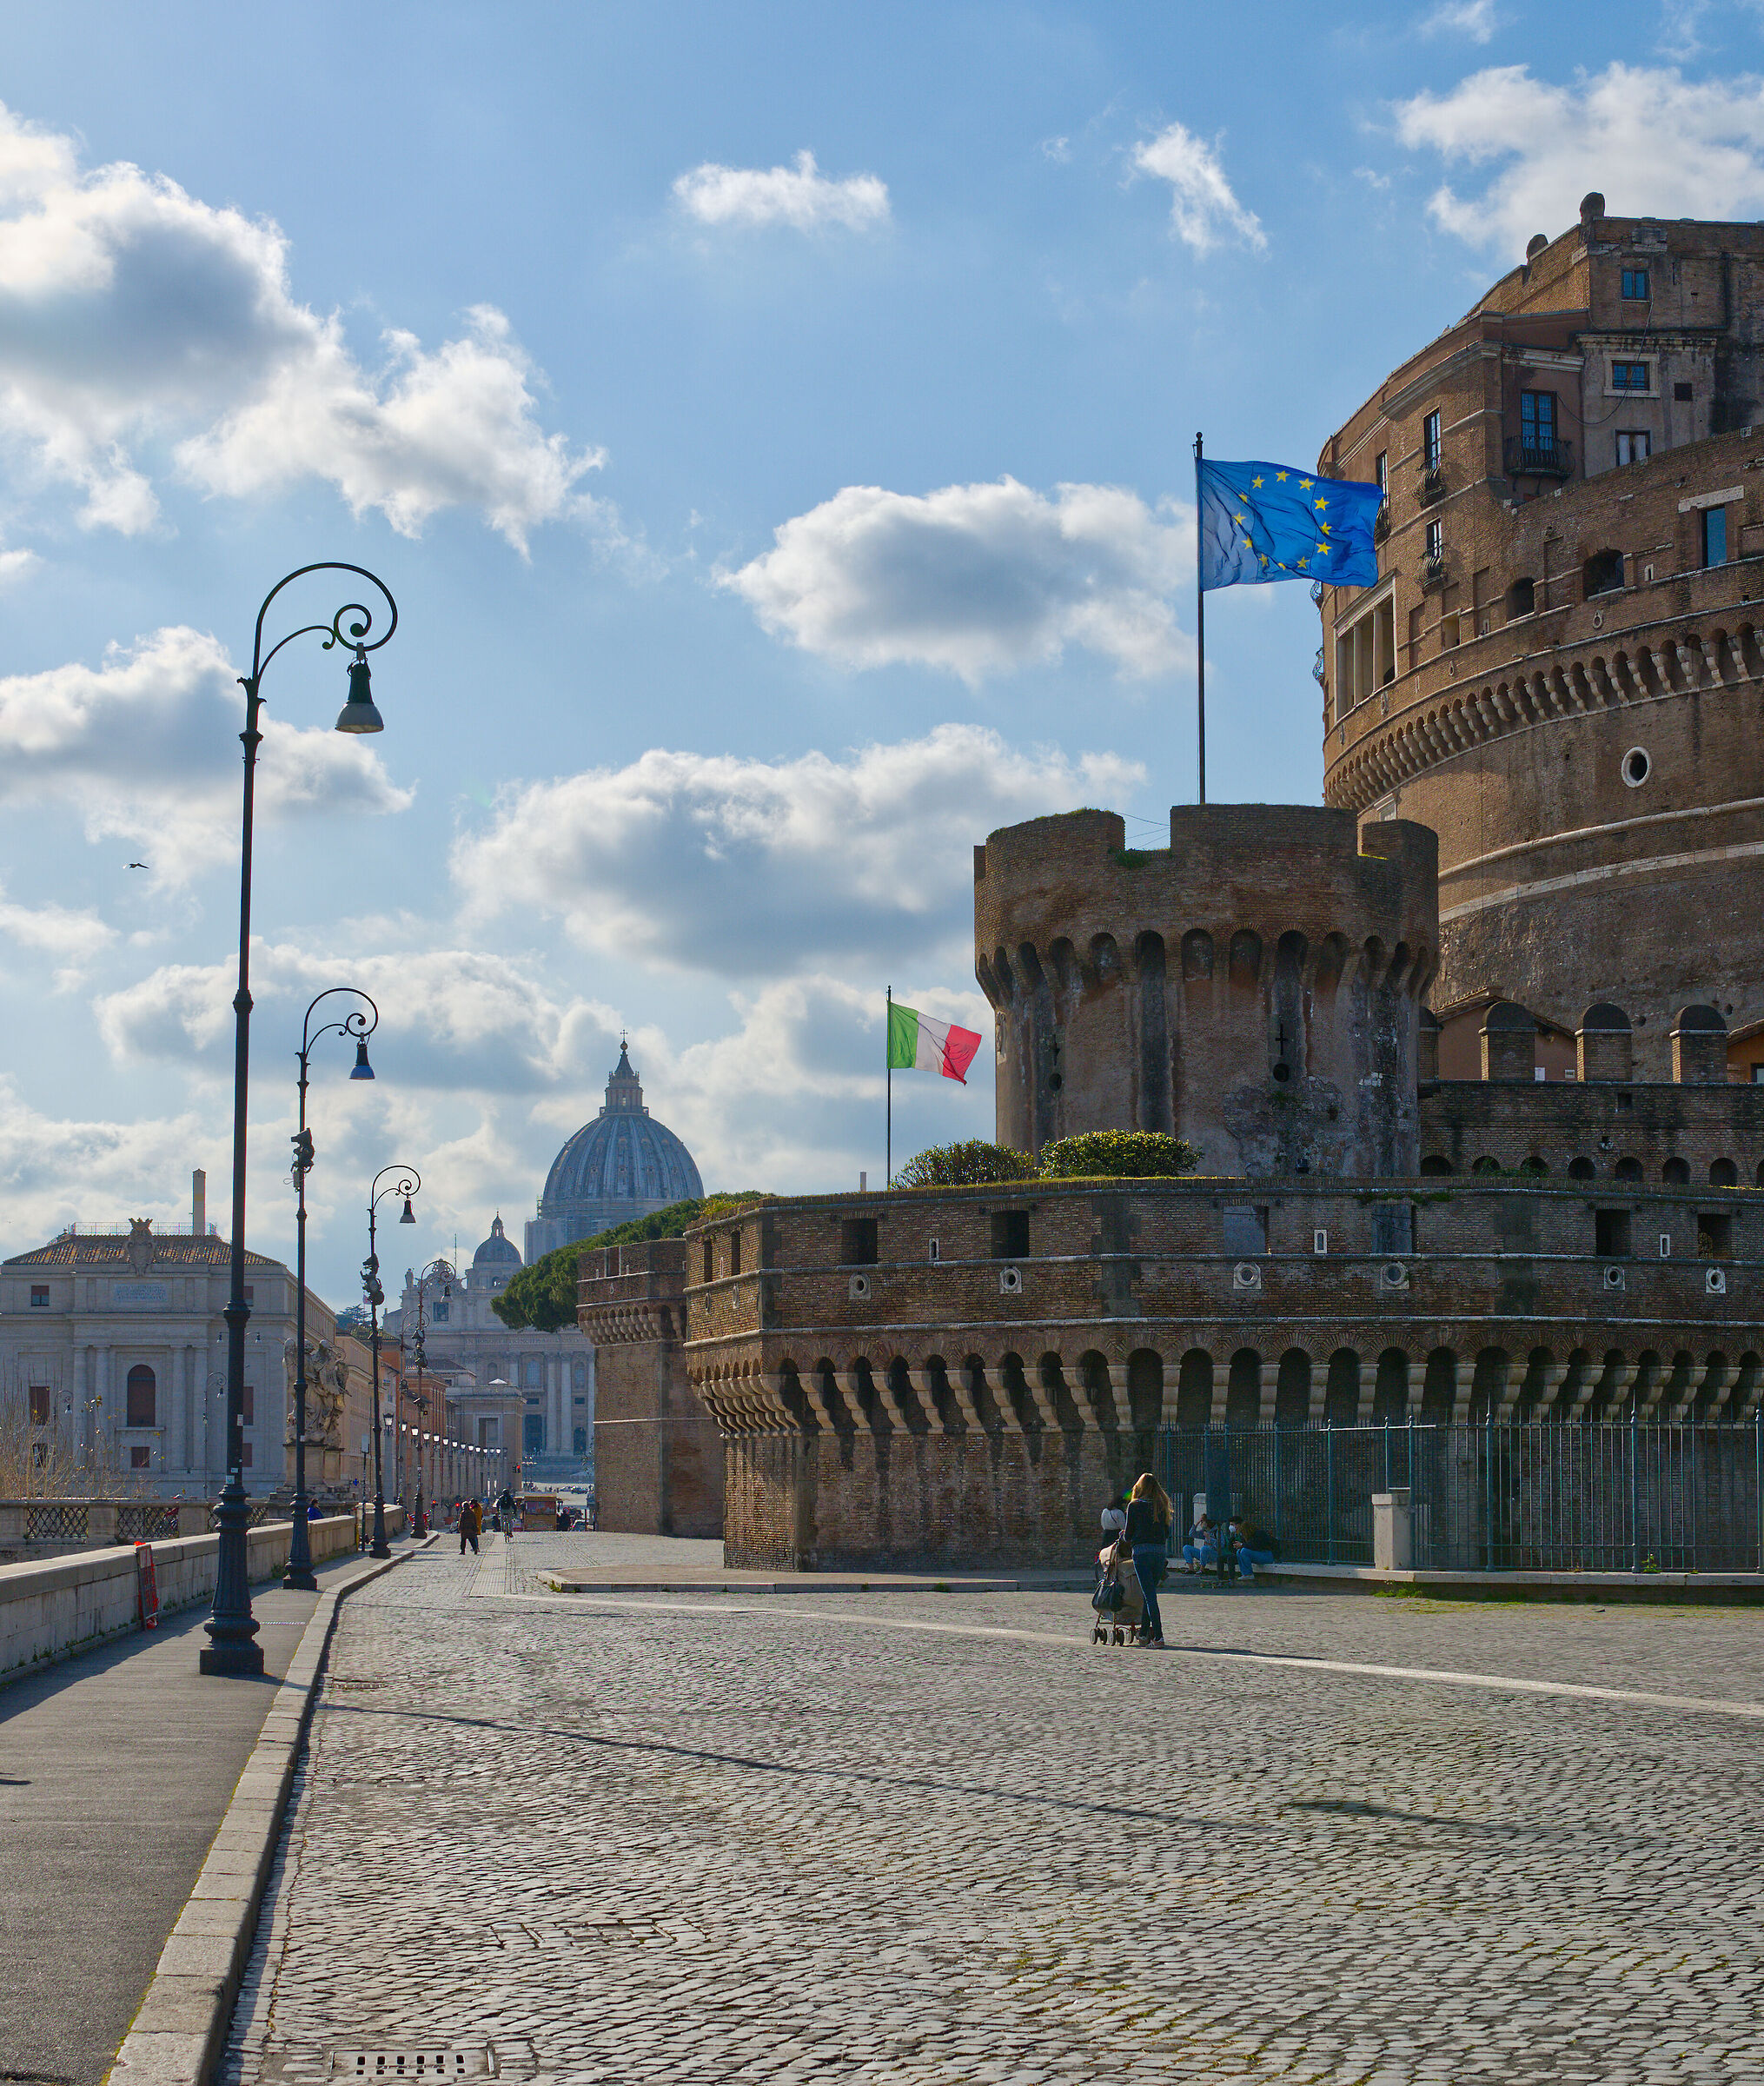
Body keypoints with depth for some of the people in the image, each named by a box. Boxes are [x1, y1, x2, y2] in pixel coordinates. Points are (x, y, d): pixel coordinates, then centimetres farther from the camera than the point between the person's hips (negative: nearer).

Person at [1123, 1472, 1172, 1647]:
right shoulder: (1161, 1505, 10)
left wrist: (1127, 1541, 25)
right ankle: (1144, 1633, 21)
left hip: (1142, 1550, -4)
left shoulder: (1134, 1505, -1)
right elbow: (1166, 1532, 13)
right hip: (1161, 1551, 4)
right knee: (1150, 1593, 17)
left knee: (1150, 1595, -6)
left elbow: (1129, 1533, 4)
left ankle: (1158, 1637, -14)